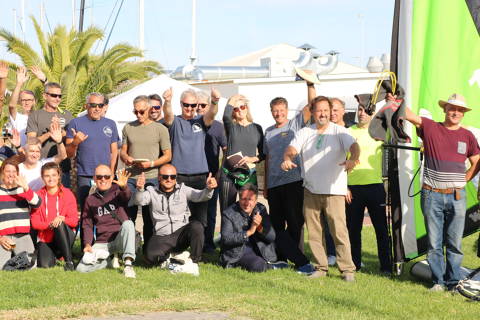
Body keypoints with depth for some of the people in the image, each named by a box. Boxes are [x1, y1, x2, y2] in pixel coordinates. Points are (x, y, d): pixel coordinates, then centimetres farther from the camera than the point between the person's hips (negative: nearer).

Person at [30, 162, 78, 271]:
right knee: (44, 265, -27)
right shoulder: (39, 195, 3)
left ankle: (69, 261, -27)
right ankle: (52, 255, 10)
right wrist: (50, 224, -21)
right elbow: (34, 222, -3)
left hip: (65, 236, 0)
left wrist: (62, 219, -27)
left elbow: (74, 220, -5)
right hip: (45, 239, 0)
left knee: (60, 225, -36)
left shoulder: (67, 194, 0)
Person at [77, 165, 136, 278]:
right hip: (101, 243, 2)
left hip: (119, 239, -2)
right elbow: (87, 225, 14)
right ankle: (107, 260, 8)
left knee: (128, 223, -35)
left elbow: (127, 196, -22)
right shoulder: (90, 199, 13)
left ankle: (128, 264, -33)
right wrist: (87, 244, -4)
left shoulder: (118, 191, 3)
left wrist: (124, 187, -47)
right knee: (81, 268, -19)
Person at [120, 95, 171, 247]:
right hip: (131, 177, 3)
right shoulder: (128, 128, 13)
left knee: (149, 218, 1)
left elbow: (168, 156, 1)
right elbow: (123, 151, 17)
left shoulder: (160, 129, 3)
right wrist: (126, 158, -7)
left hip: (151, 177, -2)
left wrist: (151, 163, -14)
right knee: (128, 215, 2)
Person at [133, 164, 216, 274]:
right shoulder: (152, 192, 7)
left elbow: (200, 196, -5)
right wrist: (139, 189, -34)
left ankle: (194, 262, -12)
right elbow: (138, 201, -11)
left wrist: (209, 189, -29)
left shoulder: (183, 190, 8)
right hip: (162, 238, -1)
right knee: (150, 256, -28)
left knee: (196, 226, -30)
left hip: (182, 233, 1)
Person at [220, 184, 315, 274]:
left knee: (282, 236, -5)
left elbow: (271, 237, -4)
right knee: (257, 266, -36)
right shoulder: (229, 214, -12)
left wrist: (260, 228, -26)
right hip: (239, 253, -5)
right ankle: (272, 266, -5)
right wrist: (249, 232, -30)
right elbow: (226, 239, -23)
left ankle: (303, 264, 2)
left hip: (260, 249, 5)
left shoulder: (261, 209, 0)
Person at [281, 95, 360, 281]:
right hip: (310, 191, 4)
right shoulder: (304, 133, 11)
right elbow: (292, 149, -2)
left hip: (334, 191, -4)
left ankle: (347, 269, -4)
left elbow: (354, 146, -13)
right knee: (314, 232, 7)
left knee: (339, 230, -10)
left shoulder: (339, 131, 2)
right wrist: (287, 159, -26)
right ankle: (321, 267, 18)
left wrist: (353, 159, -36)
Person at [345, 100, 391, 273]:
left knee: (381, 227, -1)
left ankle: (386, 265, 4)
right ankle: (354, 264, 18)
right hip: (353, 188, 1)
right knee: (353, 228, 7)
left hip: (375, 186, -1)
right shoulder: (349, 132, 7)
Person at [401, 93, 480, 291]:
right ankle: (438, 281, 12)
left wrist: (463, 180, 7)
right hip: (432, 195, -1)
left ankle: (453, 282, 12)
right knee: (434, 243, 3)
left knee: (454, 243, 4)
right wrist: (394, 102, -28)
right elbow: (409, 115, -11)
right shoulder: (430, 127, 2)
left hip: (456, 196, 1)